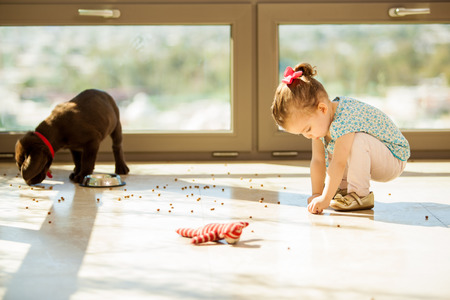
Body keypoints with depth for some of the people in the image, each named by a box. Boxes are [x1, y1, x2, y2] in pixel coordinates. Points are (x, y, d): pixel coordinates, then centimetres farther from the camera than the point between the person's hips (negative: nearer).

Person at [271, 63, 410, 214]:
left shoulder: (344, 119, -33)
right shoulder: (318, 120, -6)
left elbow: (338, 164, -37)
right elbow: (318, 161, -5)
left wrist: (325, 199, -36)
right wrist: (317, 194, -9)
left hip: (395, 158, -8)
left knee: (358, 141, -34)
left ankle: (360, 194, -21)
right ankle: (345, 188, 5)